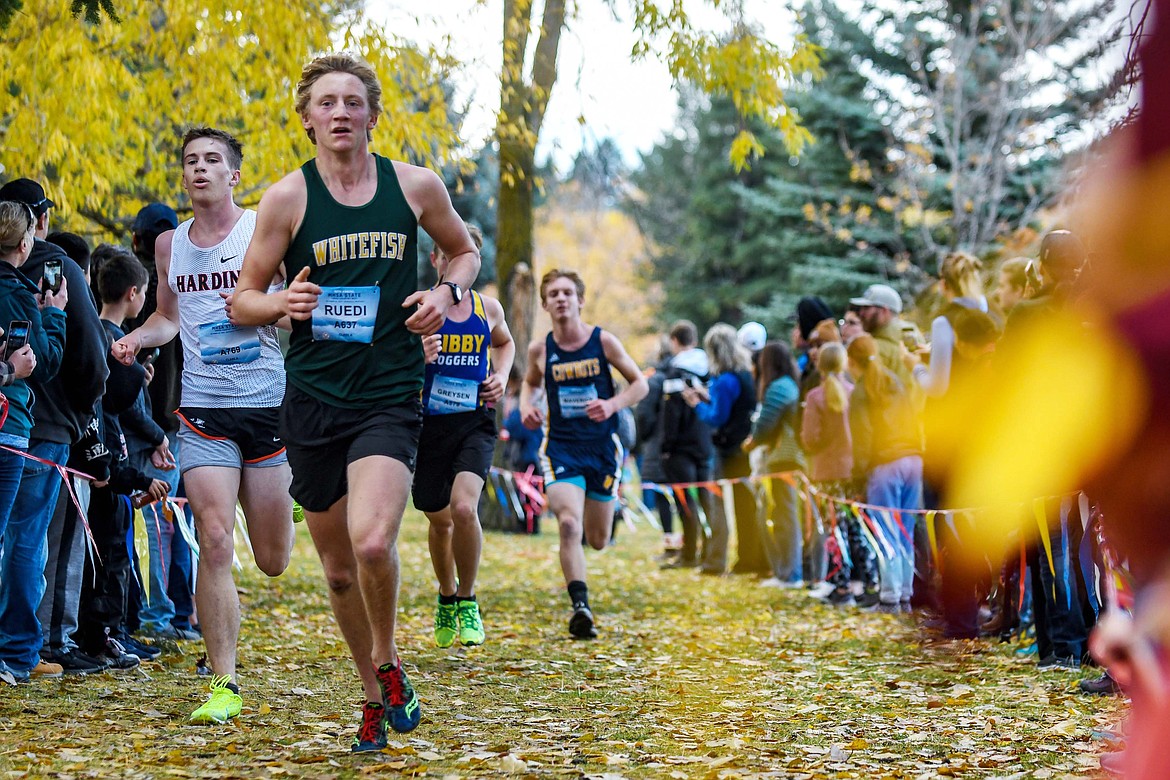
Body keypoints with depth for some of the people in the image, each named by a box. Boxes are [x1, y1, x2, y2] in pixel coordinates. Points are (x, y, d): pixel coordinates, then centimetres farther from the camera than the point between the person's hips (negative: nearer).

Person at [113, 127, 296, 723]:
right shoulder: (169, 244, 11)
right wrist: (136, 338, 5)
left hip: (268, 402, -2)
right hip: (203, 409, 2)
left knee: (273, 561, 8)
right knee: (215, 543, -14)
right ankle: (224, 686, -8)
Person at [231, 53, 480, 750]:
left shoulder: (416, 187, 3)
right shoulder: (287, 197, 0)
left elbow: (466, 252, 21)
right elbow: (242, 302, 6)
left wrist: (446, 293, 0)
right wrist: (283, 304, -16)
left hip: (391, 396, -1)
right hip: (312, 398, 2)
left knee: (372, 542, -23)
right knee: (340, 569, 9)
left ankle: (388, 661, 5)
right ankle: (377, 694, 30)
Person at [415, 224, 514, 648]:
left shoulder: (489, 308, 6)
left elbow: (505, 343, 27)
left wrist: (501, 376, 8)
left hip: (475, 424, 1)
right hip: (428, 424, 0)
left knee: (464, 507, -22)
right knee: (439, 520, 12)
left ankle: (467, 601, -2)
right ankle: (446, 598, 40)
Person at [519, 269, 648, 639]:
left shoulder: (603, 341, -6)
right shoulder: (540, 349, -1)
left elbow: (640, 384, 3)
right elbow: (530, 382, 20)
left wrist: (612, 404, -16)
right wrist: (526, 406, -2)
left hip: (602, 446, 1)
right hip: (560, 447, 0)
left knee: (598, 541, 12)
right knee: (568, 524, -24)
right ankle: (581, 607, -22)